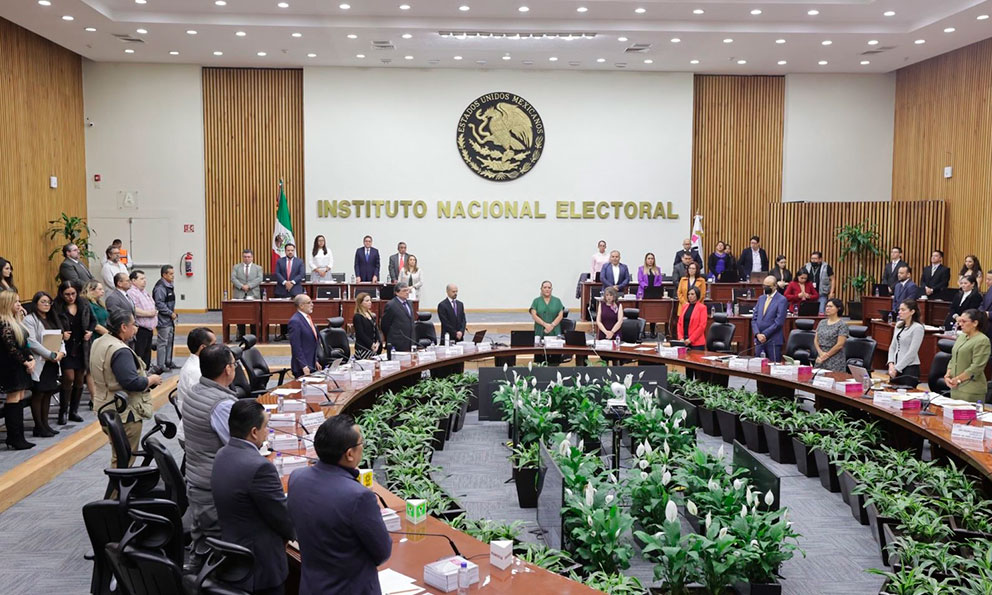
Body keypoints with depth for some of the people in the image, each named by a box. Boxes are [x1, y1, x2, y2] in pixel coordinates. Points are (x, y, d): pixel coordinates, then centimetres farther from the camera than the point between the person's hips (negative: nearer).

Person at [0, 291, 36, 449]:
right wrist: (25, 362, -13)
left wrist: (31, 359, 2)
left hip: (21, 367, 9)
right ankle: (14, 439, -2)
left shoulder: (16, 321, 15)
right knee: (13, 400, -6)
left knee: (19, 400, 8)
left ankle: (18, 438, 12)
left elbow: (24, 344, 16)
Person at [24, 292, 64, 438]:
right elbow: (32, 342, -16)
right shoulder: (30, 319, -6)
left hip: (52, 363, 7)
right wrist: (51, 355, -17)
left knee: (48, 394, 9)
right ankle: (38, 427, 5)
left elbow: (60, 338, 14)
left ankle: (45, 424, 16)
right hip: (39, 364, -7)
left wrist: (61, 352, -7)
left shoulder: (52, 319, 18)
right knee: (38, 394, -1)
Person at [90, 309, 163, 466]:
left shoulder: (99, 343, 9)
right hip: (125, 413, -10)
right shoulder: (120, 351, -23)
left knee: (118, 457, 20)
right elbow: (132, 382, -28)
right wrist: (152, 380, -10)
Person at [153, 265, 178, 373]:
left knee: (170, 341, 17)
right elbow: (159, 304, -22)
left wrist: (173, 312, 11)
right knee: (162, 343, -5)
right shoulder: (160, 287, -18)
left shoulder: (169, 286, 13)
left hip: (169, 320, 10)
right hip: (163, 320, -10)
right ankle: (160, 367, 1)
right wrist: (171, 313, -18)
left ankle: (168, 363, 28)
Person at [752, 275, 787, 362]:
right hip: (759, 339, 5)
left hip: (773, 341, -5)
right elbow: (754, 319, 10)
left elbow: (779, 322, -12)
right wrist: (757, 334, -5)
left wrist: (765, 334, -13)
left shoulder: (781, 300, -5)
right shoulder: (761, 298, 14)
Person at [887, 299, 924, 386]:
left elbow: (912, 353, -14)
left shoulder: (918, 328, -10)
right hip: (896, 368, 6)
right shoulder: (899, 325, 10)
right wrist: (891, 364, -3)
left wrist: (896, 368, -13)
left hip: (910, 368, -6)